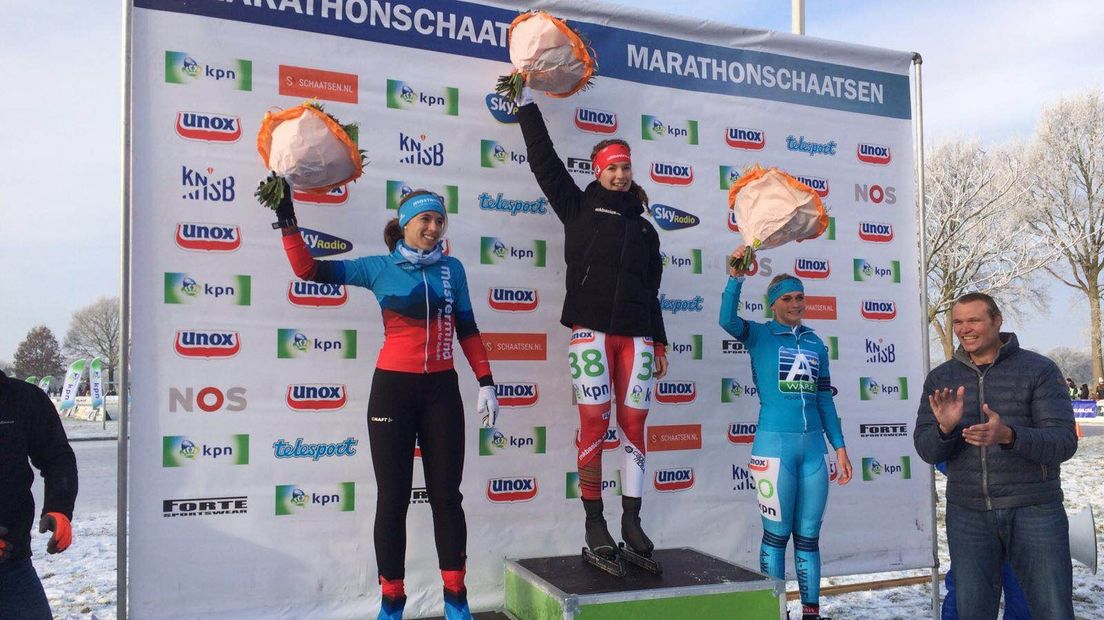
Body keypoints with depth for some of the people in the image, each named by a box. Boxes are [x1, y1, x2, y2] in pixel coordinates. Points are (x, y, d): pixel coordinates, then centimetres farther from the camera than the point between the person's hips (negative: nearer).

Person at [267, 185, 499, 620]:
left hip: (441, 390, 2)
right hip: (392, 389, -1)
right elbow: (309, 270, -3)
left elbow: (467, 329, 9)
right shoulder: (379, 268, 0)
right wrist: (287, 219, -10)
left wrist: (486, 382, 3)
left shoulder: (452, 269, 5)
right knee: (393, 498, 5)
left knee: (446, 494, 6)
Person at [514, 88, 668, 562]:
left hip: (636, 336, 3)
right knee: (593, 426, -4)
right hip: (591, 330, -3)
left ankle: (631, 520, 10)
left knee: (634, 426, 2)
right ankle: (594, 521, 6)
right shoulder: (580, 208, 11)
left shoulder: (644, 229, 20)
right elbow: (543, 160, 9)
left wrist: (660, 344, 17)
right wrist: (526, 99, 11)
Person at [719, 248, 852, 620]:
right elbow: (727, 320, -22)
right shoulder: (760, 335, 0)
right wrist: (736, 277, -34)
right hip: (775, 444, -4)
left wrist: (839, 446, 11)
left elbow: (824, 398, 15)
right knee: (776, 535, 3)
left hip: (813, 446, 4)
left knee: (808, 536, 11)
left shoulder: (815, 344, 13)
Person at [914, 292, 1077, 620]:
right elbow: (926, 451, 1)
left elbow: (1064, 442, -12)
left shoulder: (1039, 369, -3)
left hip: (1033, 510, -2)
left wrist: (1008, 435, -31)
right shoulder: (940, 378, 5)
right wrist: (945, 428, -22)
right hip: (967, 514, 3)